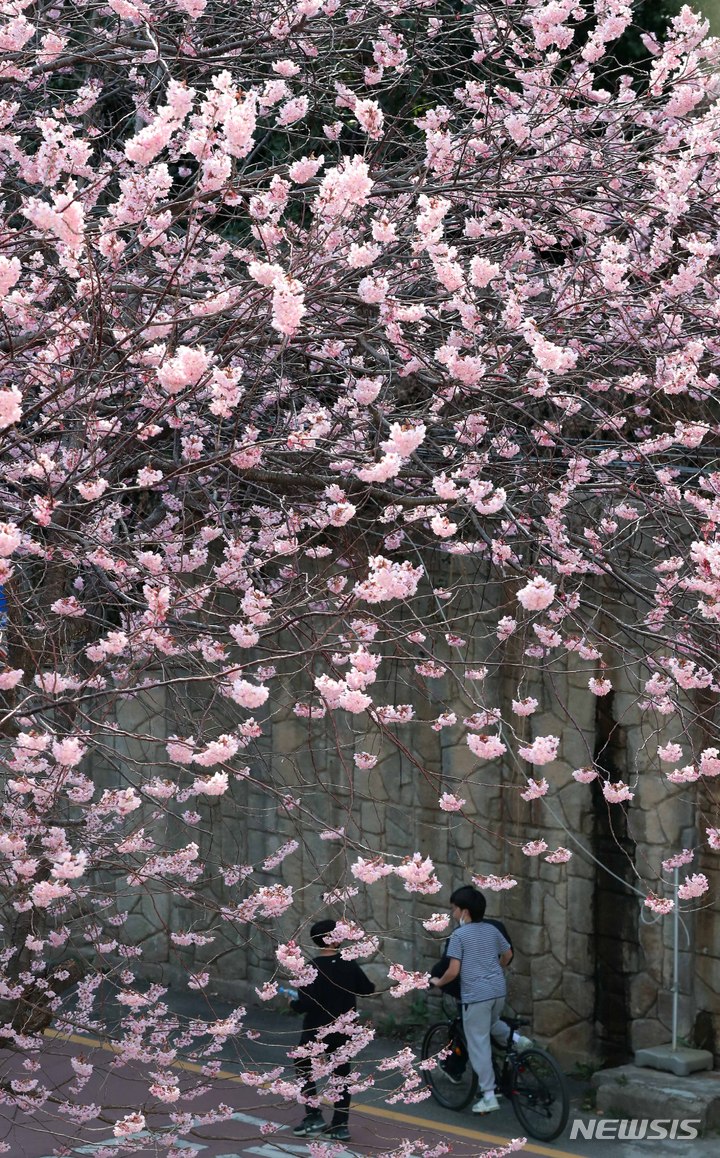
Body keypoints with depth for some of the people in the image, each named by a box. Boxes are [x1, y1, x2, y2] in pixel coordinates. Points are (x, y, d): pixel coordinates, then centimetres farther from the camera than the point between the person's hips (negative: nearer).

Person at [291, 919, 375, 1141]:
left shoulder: (313, 968, -18)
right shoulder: (349, 965, -6)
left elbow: (306, 1003, -23)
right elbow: (367, 990, 5)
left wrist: (293, 1004, -2)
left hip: (317, 1031, -3)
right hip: (344, 1031, 3)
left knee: (303, 1068, 17)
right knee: (342, 1075, 11)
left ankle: (313, 1116, 10)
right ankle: (340, 1126, 10)